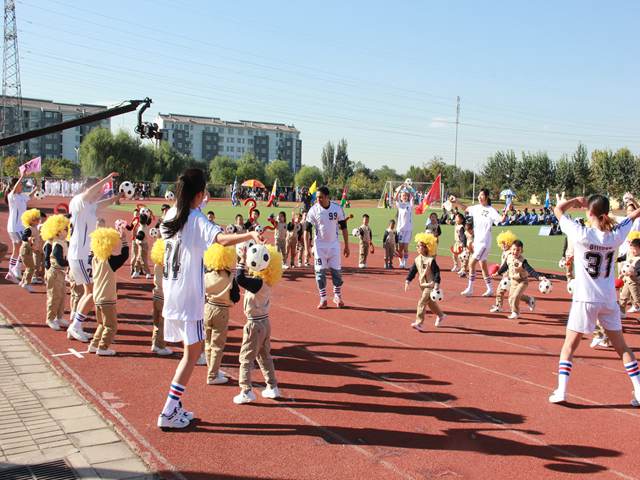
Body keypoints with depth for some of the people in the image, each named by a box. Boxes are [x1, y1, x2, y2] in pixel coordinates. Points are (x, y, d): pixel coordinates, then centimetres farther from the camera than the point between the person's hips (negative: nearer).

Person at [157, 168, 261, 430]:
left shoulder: (170, 215, 6)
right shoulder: (197, 219, -15)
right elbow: (221, 239, -34)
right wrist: (249, 234, -48)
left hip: (171, 293, 8)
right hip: (189, 295, -8)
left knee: (190, 350, 17)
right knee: (192, 352, 1)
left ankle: (175, 406, 20)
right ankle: (168, 413, 0)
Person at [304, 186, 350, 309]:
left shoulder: (337, 208, -6)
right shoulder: (313, 210, -9)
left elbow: (343, 228, 2)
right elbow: (307, 229, -9)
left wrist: (346, 246, 1)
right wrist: (307, 247, -17)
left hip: (334, 244, 1)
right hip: (319, 245, 0)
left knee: (336, 271, 1)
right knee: (320, 271, -1)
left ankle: (337, 296, 17)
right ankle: (323, 299, 8)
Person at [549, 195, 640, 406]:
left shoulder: (582, 234, -17)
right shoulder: (616, 235, -5)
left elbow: (557, 209, -4)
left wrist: (576, 200, 5)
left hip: (585, 300, -4)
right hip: (609, 301, 4)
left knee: (568, 347, 6)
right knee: (622, 347, 16)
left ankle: (561, 391, -1)